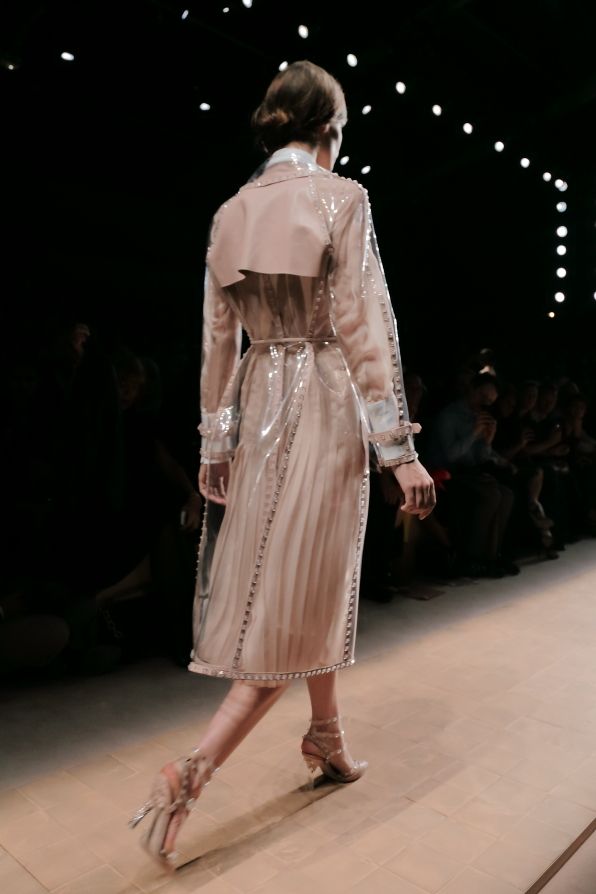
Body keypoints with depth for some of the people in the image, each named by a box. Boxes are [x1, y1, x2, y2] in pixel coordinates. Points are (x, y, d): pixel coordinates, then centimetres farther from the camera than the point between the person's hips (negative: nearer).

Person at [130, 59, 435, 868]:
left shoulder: (232, 212, 10)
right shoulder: (341, 197, -6)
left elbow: (218, 337, 9)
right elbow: (362, 327, -14)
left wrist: (215, 443, 13)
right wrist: (399, 446, -12)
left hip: (258, 405, 7)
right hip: (324, 405, -6)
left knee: (310, 587, 19)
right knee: (297, 598, 2)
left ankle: (329, 740, 35)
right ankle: (194, 770, -2)